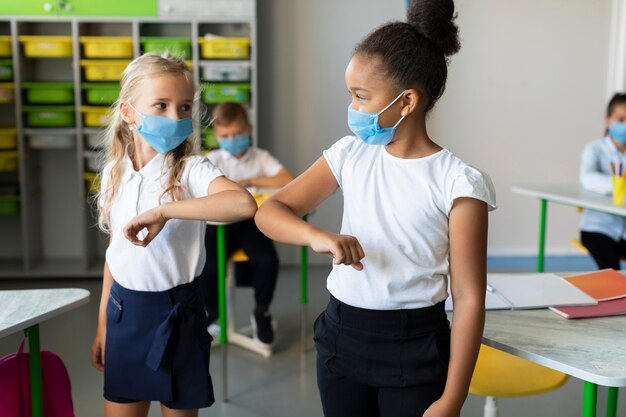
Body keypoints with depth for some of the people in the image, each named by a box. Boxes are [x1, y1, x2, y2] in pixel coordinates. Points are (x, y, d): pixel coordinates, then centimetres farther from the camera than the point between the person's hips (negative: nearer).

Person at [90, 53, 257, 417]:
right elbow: (115, 251, 10)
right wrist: (102, 323, 13)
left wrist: (162, 212, -34)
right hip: (123, 311, 4)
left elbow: (245, 203, -37)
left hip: (176, 312, -4)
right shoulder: (115, 173, 1)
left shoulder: (191, 170, -15)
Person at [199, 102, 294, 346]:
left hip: (251, 219, 0)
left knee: (268, 260, -27)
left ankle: (261, 312, 4)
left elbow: (288, 180, -9)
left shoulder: (261, 157, 6)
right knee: (207, 262, -25)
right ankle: (210, 311, 9)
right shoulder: (213, 159, 10)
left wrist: (251, 181, -13)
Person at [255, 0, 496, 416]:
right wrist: (317, 236, -24)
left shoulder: (457, 182, -15)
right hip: (341, 335, 4)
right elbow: (270, 211, -2)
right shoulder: (350, 154, -2)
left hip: (413, 348, -4)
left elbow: (469, 299, -13)